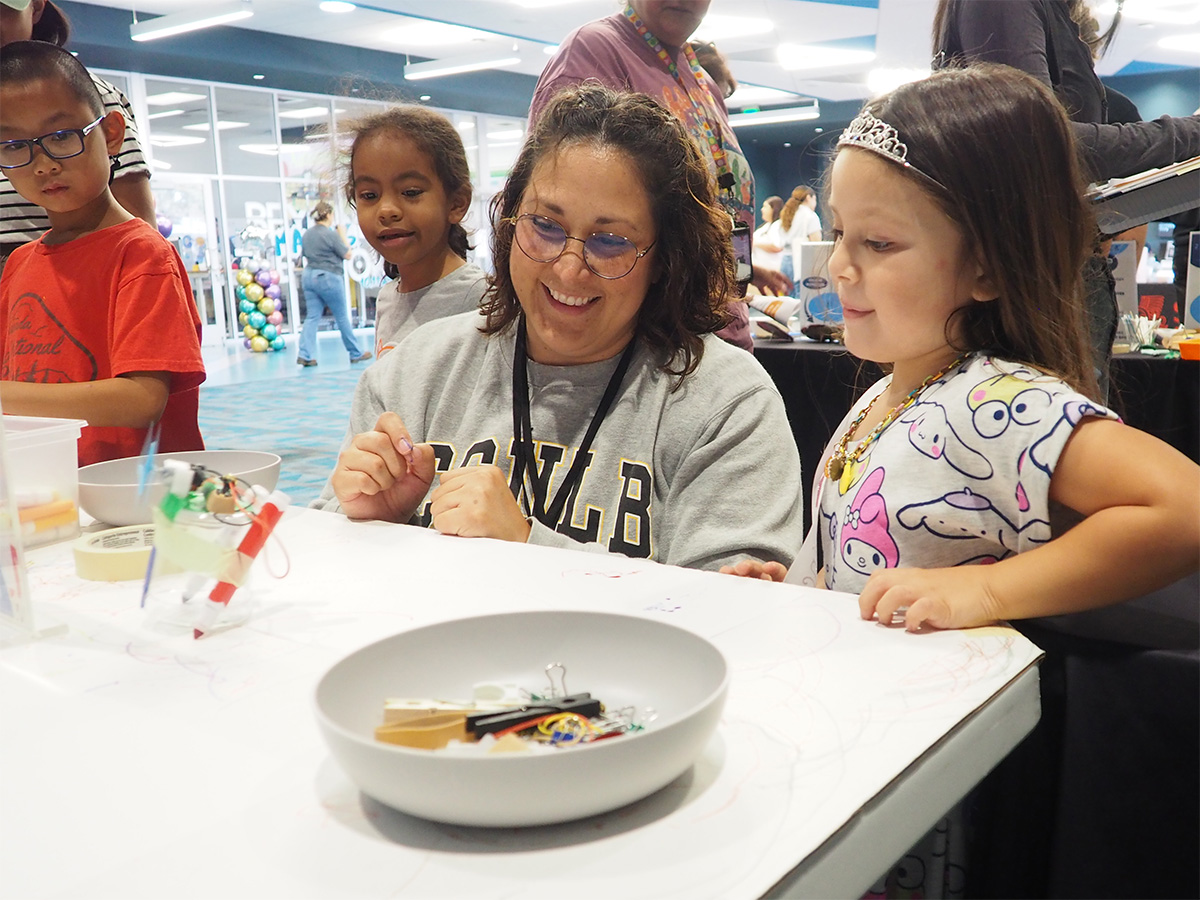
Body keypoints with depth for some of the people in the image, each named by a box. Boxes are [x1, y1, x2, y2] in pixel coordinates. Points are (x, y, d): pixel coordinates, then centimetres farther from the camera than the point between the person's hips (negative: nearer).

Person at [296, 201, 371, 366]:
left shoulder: (306, 235, 8)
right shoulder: (331, 235, -14)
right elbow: (347, 255, -8)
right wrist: (343, 236, 4)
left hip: (309, 276, 6)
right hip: (328, 278, -6)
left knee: (312, 317, 5)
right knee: (342, 317, 5)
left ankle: (305, 355, -7)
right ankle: (356, 353, 16)